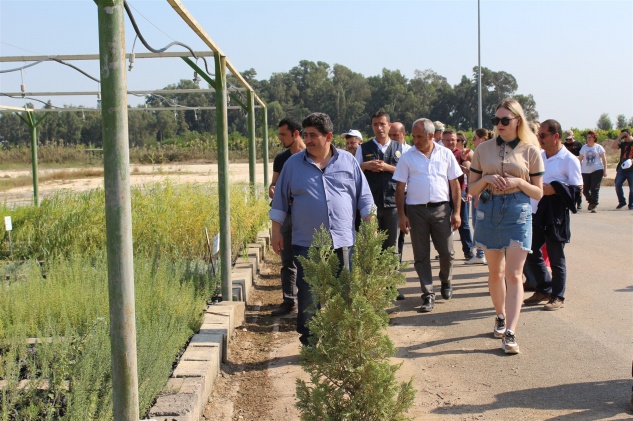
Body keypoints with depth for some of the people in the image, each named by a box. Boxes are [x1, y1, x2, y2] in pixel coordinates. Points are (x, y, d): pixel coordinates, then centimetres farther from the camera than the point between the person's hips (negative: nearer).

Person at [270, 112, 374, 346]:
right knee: (307, 294, 1)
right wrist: (276, 232, 7)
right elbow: (280, 201, 9)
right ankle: (309, 341, 12)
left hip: (342, 241, 1)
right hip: (306, 243, -1)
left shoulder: (347, 161, 5)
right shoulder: (293, 164, 4)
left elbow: (364, 197, 9)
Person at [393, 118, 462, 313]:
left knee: (447, 252, 5)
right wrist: (401, 215, -4)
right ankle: (428, 295, 10)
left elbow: (455, 185, 6)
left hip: (441, 209, 0)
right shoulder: (407, 157, 2)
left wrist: (456, 212, 1)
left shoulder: (445, 154, 5)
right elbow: (400, 188, 3)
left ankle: (446, 282, 32)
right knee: (421, 255, 3)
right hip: (416, 210, 0)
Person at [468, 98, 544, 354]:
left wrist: (519, 182, -14)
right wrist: (487, 179, -11)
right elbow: (472, 189, 9)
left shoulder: (530, 151, 1)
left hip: (518, 214, -3)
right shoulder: (483, 150, 7)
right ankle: (500, 317, 33)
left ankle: (510, 333, -11)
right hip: (488, 212, 3)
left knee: (513, 274, -9)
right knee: (495, 273, 13)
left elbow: (538, 192, 4)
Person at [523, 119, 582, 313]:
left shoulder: (569, 160, -9)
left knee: (556, 258, 3)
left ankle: (558, 297, 16)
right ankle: (543, 289, 28)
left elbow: (578, 188, -12)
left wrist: (553, 189, -20)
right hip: (535, 213, 7)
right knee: (531, 252, 11)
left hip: (555, 216, -7)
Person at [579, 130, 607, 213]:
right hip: (585, 171, 3)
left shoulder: (598, 147, 5)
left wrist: (605, 170, -3)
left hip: (597, 170, -3)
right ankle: (591, 201, 30)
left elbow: (604, 159, 4)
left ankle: (594, 205, -6)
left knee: (594, 189, -11)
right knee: (585, 189, 4)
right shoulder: (584, 147, 12)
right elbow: (580, 159, 13)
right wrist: (579, 170, 7)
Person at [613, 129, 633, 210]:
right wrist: (619, 137, -5)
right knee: (617, 184, -6)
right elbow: (613, 146, -2)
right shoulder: (623, 143, 11)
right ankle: (622, 202, 7)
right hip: (622, 167, 3)